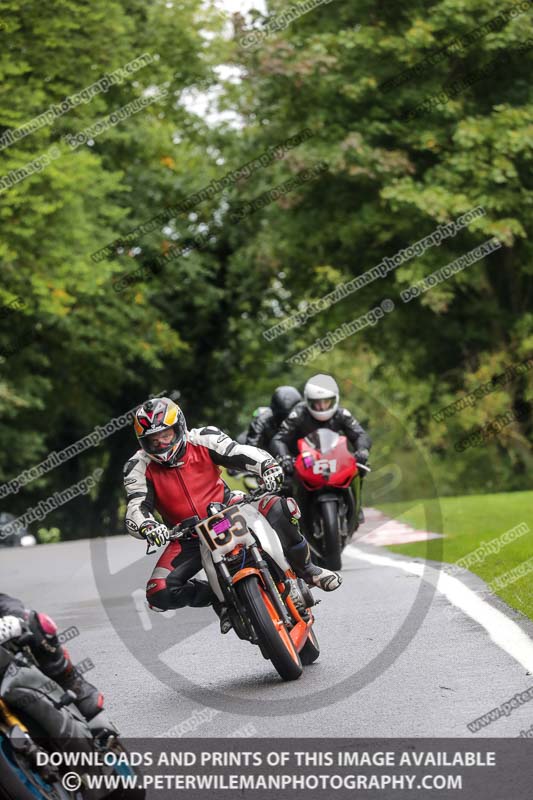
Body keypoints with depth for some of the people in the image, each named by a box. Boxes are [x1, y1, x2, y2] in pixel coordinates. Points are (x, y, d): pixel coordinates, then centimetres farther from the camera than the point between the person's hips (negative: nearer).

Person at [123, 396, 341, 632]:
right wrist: (148, 527, -47)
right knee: (159, 595, -21)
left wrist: (269, 467, -39)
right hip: (188, 539, 1)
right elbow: (136, 508, -23)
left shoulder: (202, 440, -11)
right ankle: (217, 596, 5)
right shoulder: (139, 467, -12)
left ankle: (304, 568, -3)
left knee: (280, 508, -27)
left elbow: (243, 453, -17)